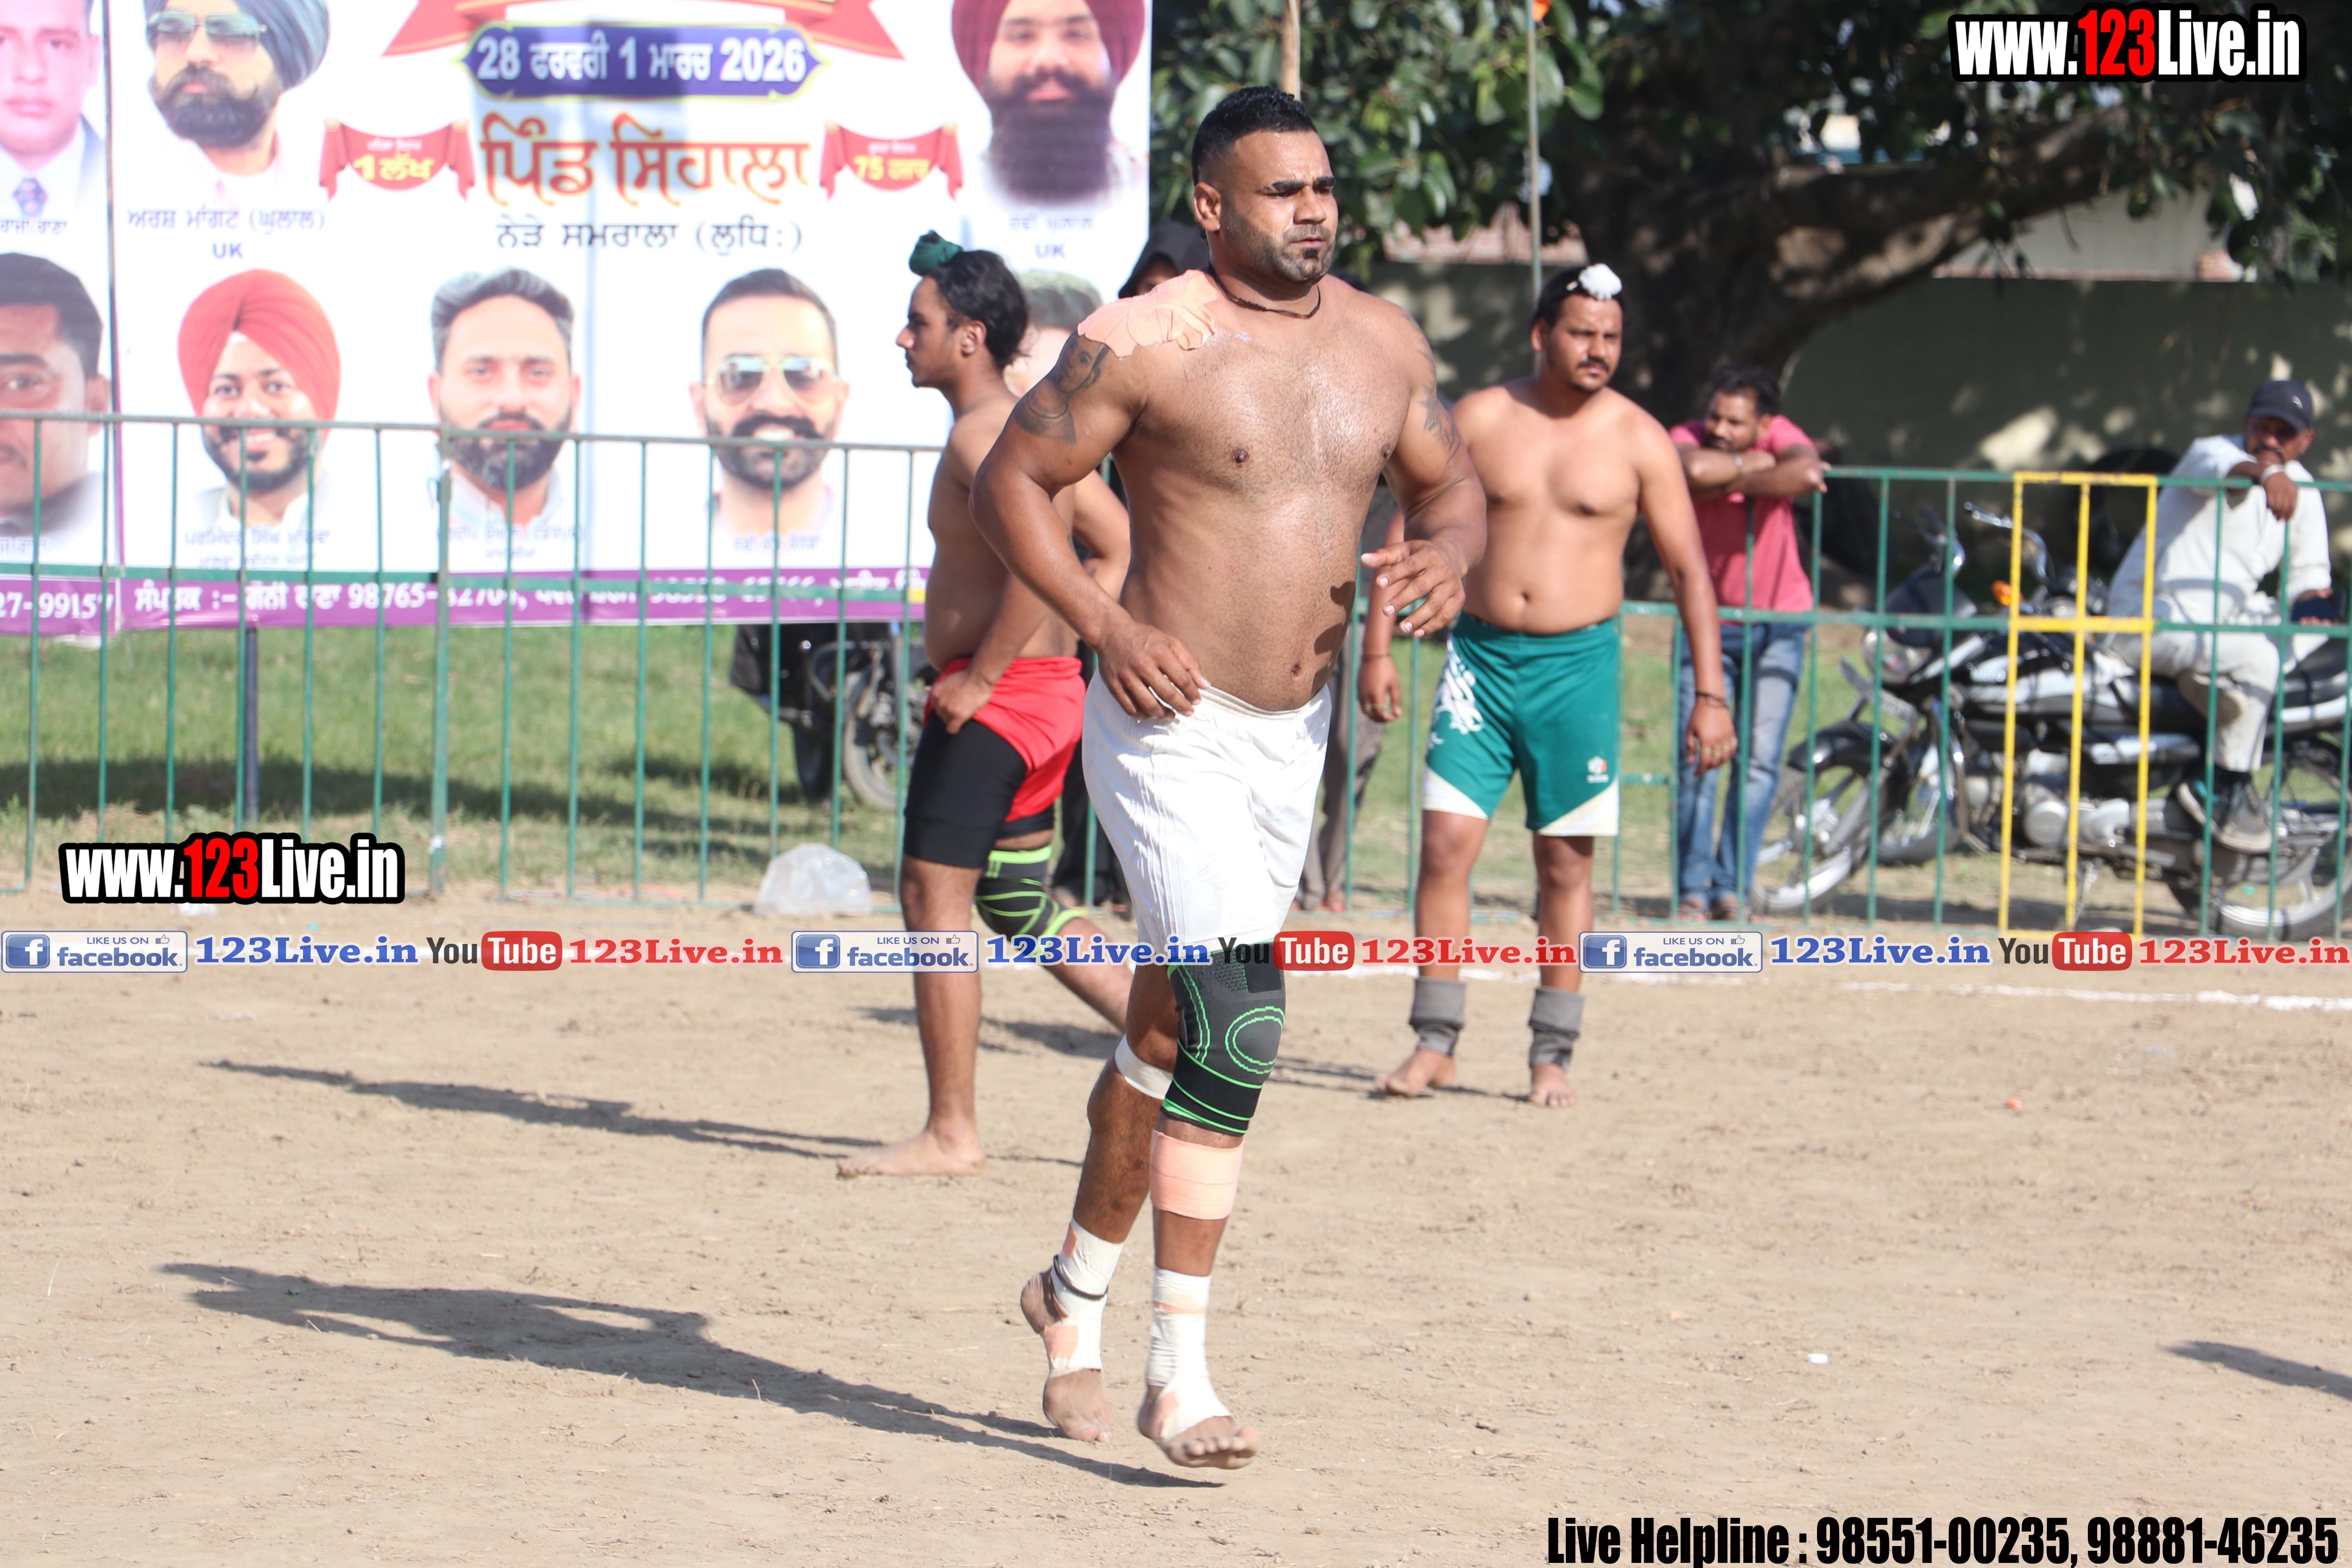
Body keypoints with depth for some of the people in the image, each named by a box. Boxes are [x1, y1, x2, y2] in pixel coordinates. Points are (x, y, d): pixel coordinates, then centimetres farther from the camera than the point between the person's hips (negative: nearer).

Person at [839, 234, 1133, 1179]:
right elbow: (1119, 546, 20)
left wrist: (981, 676, -24)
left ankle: (951, 1132, -3)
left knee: (934, 895, -6)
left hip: (993, 702, -10)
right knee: (1018, 902, 19)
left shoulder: (983, 432, -16)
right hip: (1049, 689, 10)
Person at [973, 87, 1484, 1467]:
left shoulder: (1384, 342, 6)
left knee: (1182, 1027, 16)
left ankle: (1079, 1290, 34)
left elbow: (1453, 486, 18)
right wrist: (1107, 625, -17)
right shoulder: (1146, 343, -12)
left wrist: (1448, 554, -6)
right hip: (1172, 726, -7)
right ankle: (1180, 1376, -9)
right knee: (1238, 1020, -17)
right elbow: (1011, 483, -5)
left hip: (1294, 732, 7)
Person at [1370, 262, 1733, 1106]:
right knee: (1445, 842, -5)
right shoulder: (1479, 420, 2)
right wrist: (1377, 646, 2)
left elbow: (1690, 568, 3)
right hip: (1481, 656, 1)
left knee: (1565, 861, 2)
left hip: (1578, 665, -1)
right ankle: (1435, 1042, 3)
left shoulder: (1639, 441, 0)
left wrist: (1711, 694, -3)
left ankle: (1552, 1053, 10)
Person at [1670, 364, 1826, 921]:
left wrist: (1728, 482, -29)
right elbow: (1694, 470, -35)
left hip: (1778, 625, 1)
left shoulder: (1781, 437, -6)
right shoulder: (1688, 438, -10)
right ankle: (1694, 889, -5)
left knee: (1760, 760, -4)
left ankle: (1734, 888, 0)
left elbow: (1804, 473, -30)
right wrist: (1755, 465, -22)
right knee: (1698, 757, -9)